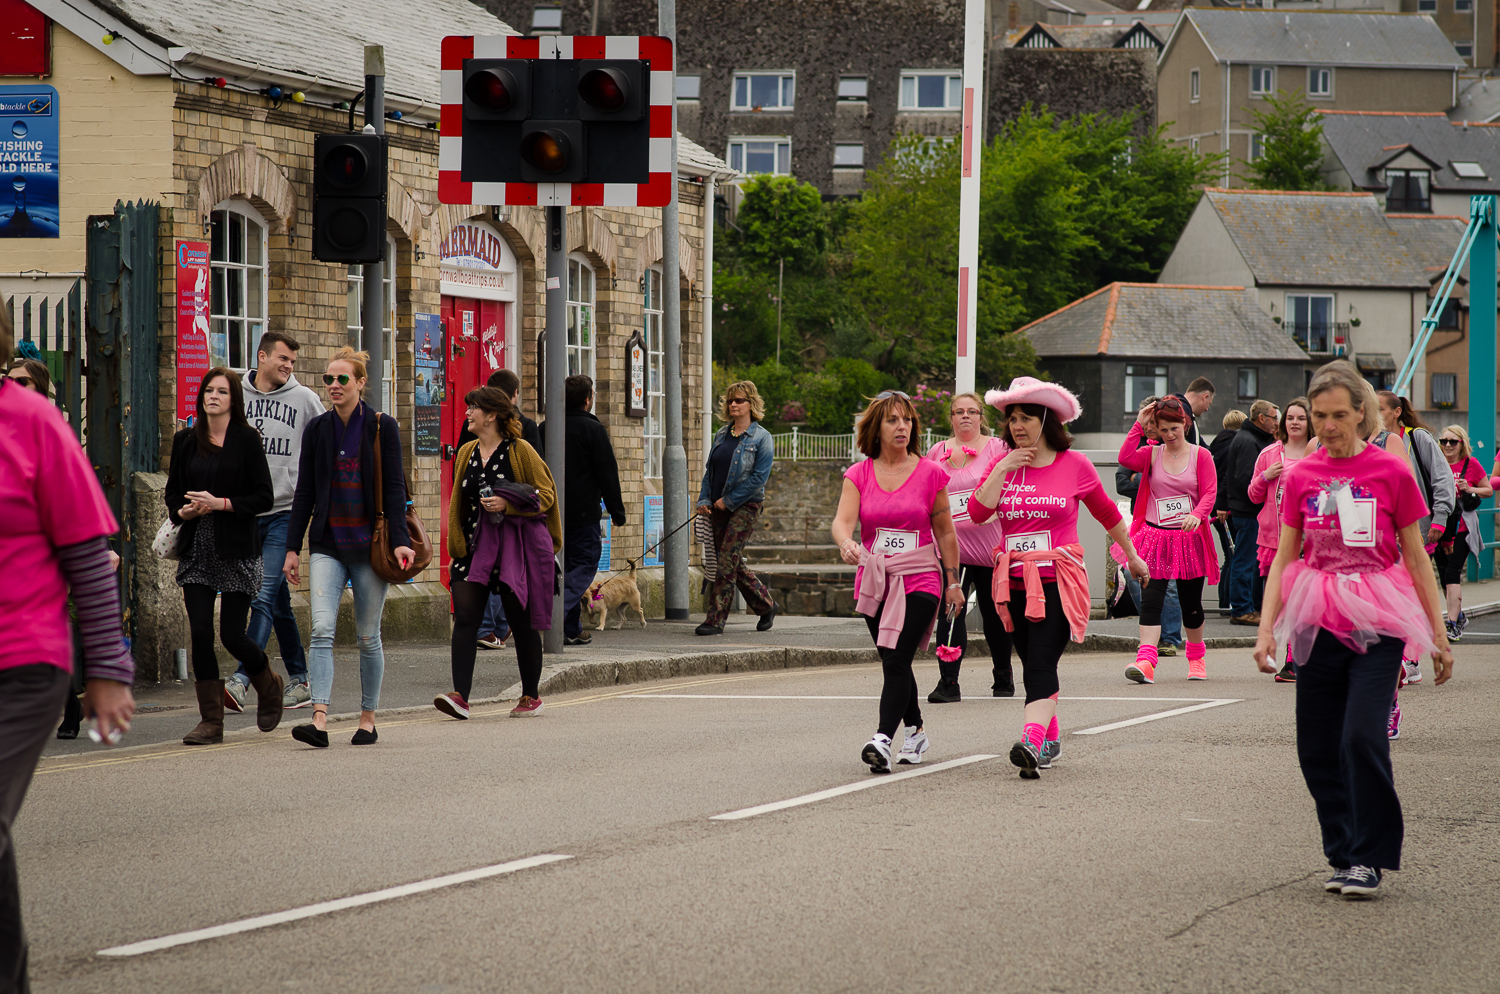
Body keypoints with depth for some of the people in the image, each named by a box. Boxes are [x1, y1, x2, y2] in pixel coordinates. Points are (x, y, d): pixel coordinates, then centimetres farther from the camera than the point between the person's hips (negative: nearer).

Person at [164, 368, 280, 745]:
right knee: (200, 632, -5)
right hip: (196, 551, 4)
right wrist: (183, 511, -7)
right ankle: (210, 721, 1)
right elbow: (172, 492, 15)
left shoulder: (247, 440, -2)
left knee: (232, 634, -4)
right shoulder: (186, 441, 10)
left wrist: (220, 504, -16)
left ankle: (269, 685, 27)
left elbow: (265, 497, -5)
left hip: (237, 550, -4)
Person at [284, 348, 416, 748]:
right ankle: (319, 720, -21)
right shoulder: (317, 429, 7)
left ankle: (368, 718, 17)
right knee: (321, 629, -13)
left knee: (368, 636, 5)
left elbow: (394, 488, -4)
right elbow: (305, 492, 9)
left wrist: (400, 540, -14)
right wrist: (292, 547, 5)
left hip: (368, 544, -2)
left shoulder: (382, 427, -1)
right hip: (328, 545, 2)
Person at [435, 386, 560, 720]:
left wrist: (507, 504, -17)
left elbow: (546, 495, -5)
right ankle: (460, 697, -18)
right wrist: (456, 547, 13)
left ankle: (531, 697, 18)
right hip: (477, 543, 5)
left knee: (521, 620, 2)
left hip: (518, 543, -5)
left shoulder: (519, 451, -5)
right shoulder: (467, 454, 12)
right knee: (465, 615, -11)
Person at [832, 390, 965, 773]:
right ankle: (915, 731, 33)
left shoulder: (930, 474, 0)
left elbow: (945, 532, 6)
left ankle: (883, 740, -28)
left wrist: (953, 581, 8)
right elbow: (843, 520, -9)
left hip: (919, 579, -3)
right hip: (874, 580, 3)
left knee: (896, 659, -18)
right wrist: (846, 543, -32)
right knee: (894, 664, 13)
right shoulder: (859, 475, 4)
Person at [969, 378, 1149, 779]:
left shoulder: (1073, 464, 0)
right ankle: (1050, 739, 29)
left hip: (1058, 581, -4)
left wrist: (1132, 557, 23)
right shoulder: (1003, 466, 8)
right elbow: (978, 513, -5)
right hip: (1015, 582, 4)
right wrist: (1003, 470, -10)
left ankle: (1032, 744, -31)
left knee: (1041, 664, -18)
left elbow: (1106, 512, 14)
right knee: (1034, 665, 13)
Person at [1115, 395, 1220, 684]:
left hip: (1189, 538, 0)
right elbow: (1126, 458, -13)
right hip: (1155, 537, 0)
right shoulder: (1152, 454, 5)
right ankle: (1146, 660, -24)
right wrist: (1138, 425, -11)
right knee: (1150, 598, -13)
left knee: (1191, 601, 10)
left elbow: (1210, 493, -5)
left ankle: (1196, 658, 31)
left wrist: (1197, 514, -23)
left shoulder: (1201, 455, 2)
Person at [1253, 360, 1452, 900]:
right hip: (1318, 626, 3)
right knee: (1317, 749, 2)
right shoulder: (1301, 476, 6)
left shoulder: (1391, 473, -1)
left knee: (1362, 736, -16)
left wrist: (1438, 635, 6)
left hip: (1376, 627, -3)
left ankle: (1370, 859, -3)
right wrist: (1266, 628, 2)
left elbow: (1416, 558, 5)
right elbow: (1284, 557, 11)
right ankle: (1343, 855, 16)